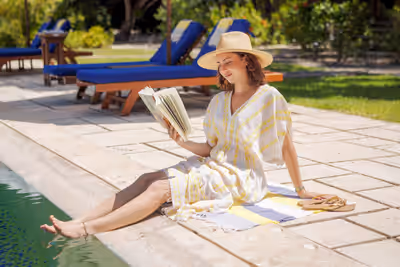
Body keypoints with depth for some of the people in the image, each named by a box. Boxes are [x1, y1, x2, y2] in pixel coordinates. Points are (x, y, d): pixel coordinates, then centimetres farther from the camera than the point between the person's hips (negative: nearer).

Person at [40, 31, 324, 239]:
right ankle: (77, 222, -26)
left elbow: (286, 145, -2)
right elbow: (210, 148, 10)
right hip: (212, 165, 6)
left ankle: (88, 230, -34)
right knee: (146, 179, -18)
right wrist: (183, 142, -9)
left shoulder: (269, 97, -8)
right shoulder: (219, 101, 11)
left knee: (160, 190, -25)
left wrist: (301, 190, 3)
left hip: (241, 179, -6)